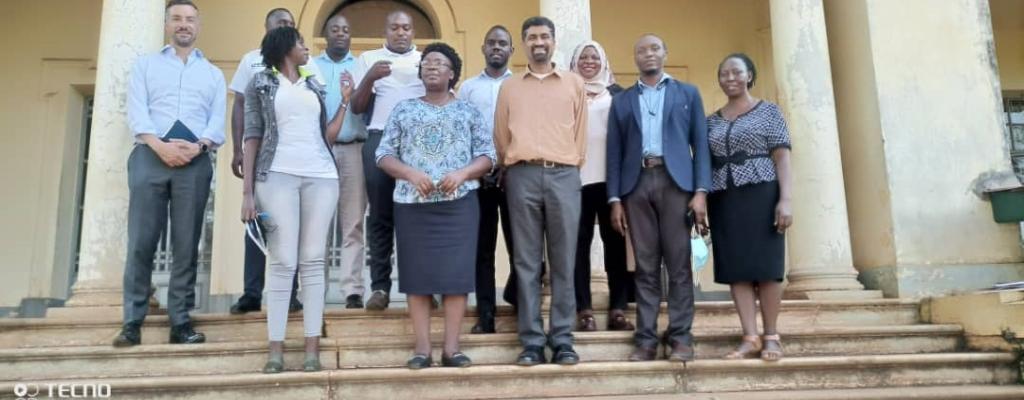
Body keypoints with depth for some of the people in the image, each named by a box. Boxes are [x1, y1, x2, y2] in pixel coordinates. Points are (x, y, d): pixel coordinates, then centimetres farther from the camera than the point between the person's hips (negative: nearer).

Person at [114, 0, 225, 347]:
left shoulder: (213, 74, 20)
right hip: (149, 156, -1)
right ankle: (132, 322, 1)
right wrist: (160, 146, -14)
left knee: (186, 245, 0)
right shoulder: (145, 64, 17)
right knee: (141, 242, -5)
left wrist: (198, 146, -13)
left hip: (195, 162, 1)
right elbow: (136, 112, 3)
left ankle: (181, 322, 4)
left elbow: (218, 121, 7)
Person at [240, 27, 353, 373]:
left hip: (321, 177, 3)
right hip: (278, 175, -3)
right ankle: (276, 348, -5)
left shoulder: (314, 86, 21)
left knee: (313, 261, -1)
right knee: (283, 262, -8)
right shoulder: (261, 83, 12)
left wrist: (345, 98, 17)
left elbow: (327, 137, 15)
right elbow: (252, 136, 4)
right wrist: (247, 191, -4)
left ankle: (312, 347, -1)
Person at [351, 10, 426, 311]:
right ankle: (380, 287, 1)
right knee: (380, 215, -1)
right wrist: (370, 78, -9)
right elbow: (356, 108, 8)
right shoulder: (369, 58, 14)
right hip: (380, 140, 0)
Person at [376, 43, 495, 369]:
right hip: (412, 203, 1)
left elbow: (488, 155, 6)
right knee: (417, 274, -1)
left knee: (456, 272, -4)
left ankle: (451, 348, 3)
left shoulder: (468, 111, 11)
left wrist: (462, 174, -12)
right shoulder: (404, 110, 12)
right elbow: (384, 154, 7)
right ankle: (422, 348, 5)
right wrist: (411, 174, -11)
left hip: (459, 203, 0)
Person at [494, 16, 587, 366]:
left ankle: (562, 340, 5)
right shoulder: (509, 87, 16)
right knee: (527, 261, 0)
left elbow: (580, 132, 13)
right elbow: (501, 136, 16)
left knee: (563, 261, 0)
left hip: (564, 175, 0)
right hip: (522, 176, 1)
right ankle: (532, 341, 4)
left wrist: (571, 166, 8)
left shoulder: (574, 83, 14)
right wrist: (511, 169, 10)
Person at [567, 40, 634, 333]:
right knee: (579, 242, 0)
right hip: (576, 177, -1)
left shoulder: (616, 93, 13)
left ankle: (618, 310, 8)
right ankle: (584, 311, 5)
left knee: (615, 241, 1)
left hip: (611, 176, 2)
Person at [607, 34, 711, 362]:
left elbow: (700, 144, 6)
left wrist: (701, 191, -5)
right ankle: (646, 338, 4)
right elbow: (615, 153, 11)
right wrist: (615, 199, 1)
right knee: (645, 266, 1)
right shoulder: (621, 101, 17)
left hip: (675, 182, -1)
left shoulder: (688, 94, 14)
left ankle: (680, 337, 4)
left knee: (679, 264, -2)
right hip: (636, 185, 1)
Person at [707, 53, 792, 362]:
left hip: (761, 195, -3)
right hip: (724, 200, 4)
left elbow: (782, 157, -2)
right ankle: (750, 337, 3)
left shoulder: (768, 111, 5)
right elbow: (705, 162, 13)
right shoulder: (712, 121, 15)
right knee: (735, 268, 0)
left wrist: (786, 199, -13)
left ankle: (771, 336, 7)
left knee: (766, 266, -2)